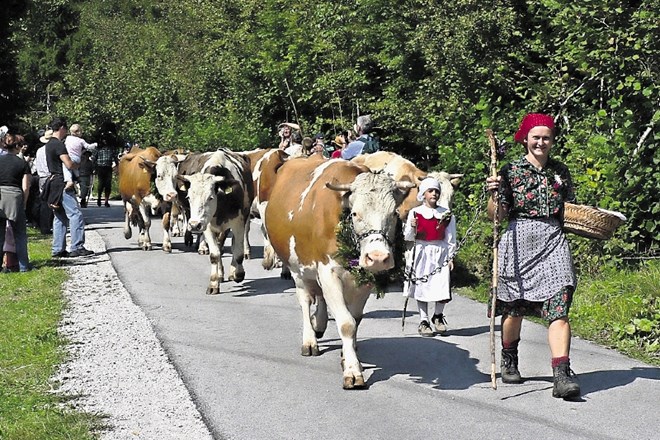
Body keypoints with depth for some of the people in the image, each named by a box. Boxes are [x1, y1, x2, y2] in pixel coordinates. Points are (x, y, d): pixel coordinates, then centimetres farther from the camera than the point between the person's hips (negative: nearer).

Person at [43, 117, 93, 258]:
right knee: (75, 214, -8)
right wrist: (78, 164, -1)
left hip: (53, 182, 10)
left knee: (60, 217, 12)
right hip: (62, 183, -10)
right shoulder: (59, 144, -14)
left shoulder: (49, 144, 17)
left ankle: (57, 249, 10)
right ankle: (76, 247, -11)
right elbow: (69, 164, -21)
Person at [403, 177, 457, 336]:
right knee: (422, 286, 0)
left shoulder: (446, 214, 6)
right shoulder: (415, 213, 2)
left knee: (442, 286, -6)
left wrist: (451, 257, 4)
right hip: (421, 254, -1)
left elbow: (451, 238, 9)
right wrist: (412, 227, -16)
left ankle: (438, 317, 18)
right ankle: (423, 321, 10)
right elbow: (408, 237, 3)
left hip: (441, 253, 1)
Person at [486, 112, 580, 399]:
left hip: (553, 241, 2)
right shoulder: (510, 171, 2)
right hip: (519, 242, -2)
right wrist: (494, 194, -19)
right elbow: (496, 215, -2)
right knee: (514, 308, 8)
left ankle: (562, 375, -21)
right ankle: (509, 362, 34)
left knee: (558, 307, -13)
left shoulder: (560, 171, 13)